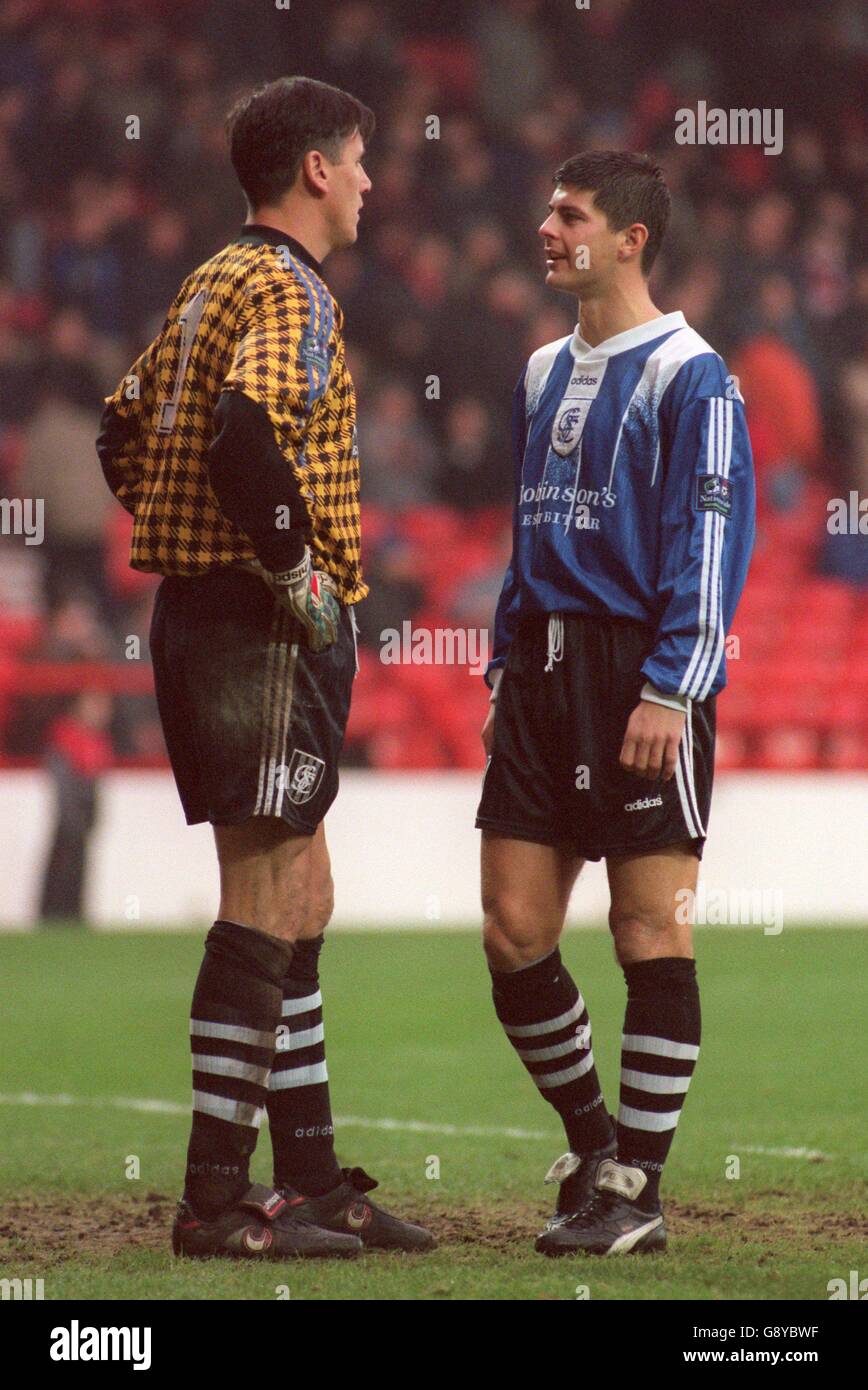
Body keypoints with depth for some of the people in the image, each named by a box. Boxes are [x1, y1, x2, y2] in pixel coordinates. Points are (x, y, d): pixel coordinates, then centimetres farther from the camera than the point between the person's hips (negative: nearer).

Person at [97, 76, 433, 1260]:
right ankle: (218, 1199, -8)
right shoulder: (291, 295, -13)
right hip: (268, 630, -10)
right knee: (265, 906, -8)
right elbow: (247, 432, -29)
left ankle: (313, 1178, 18)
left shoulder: (212, 285, 17)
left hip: (196, 608, 10)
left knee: (297, 898, 14)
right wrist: (297, 571, -20)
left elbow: (124, 432, 23)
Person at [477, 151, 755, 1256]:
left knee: (651, 931, -3)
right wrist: (505, 671, 18)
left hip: (639, 676, -7)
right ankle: (592, 1146, 21)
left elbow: (713, 544, -11)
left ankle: (635, 1190, 2)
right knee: (514, 934, 4)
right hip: (543, 669, 7)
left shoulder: (688, 376, -6)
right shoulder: (544, 374, 17)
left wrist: (668, 692, -18)